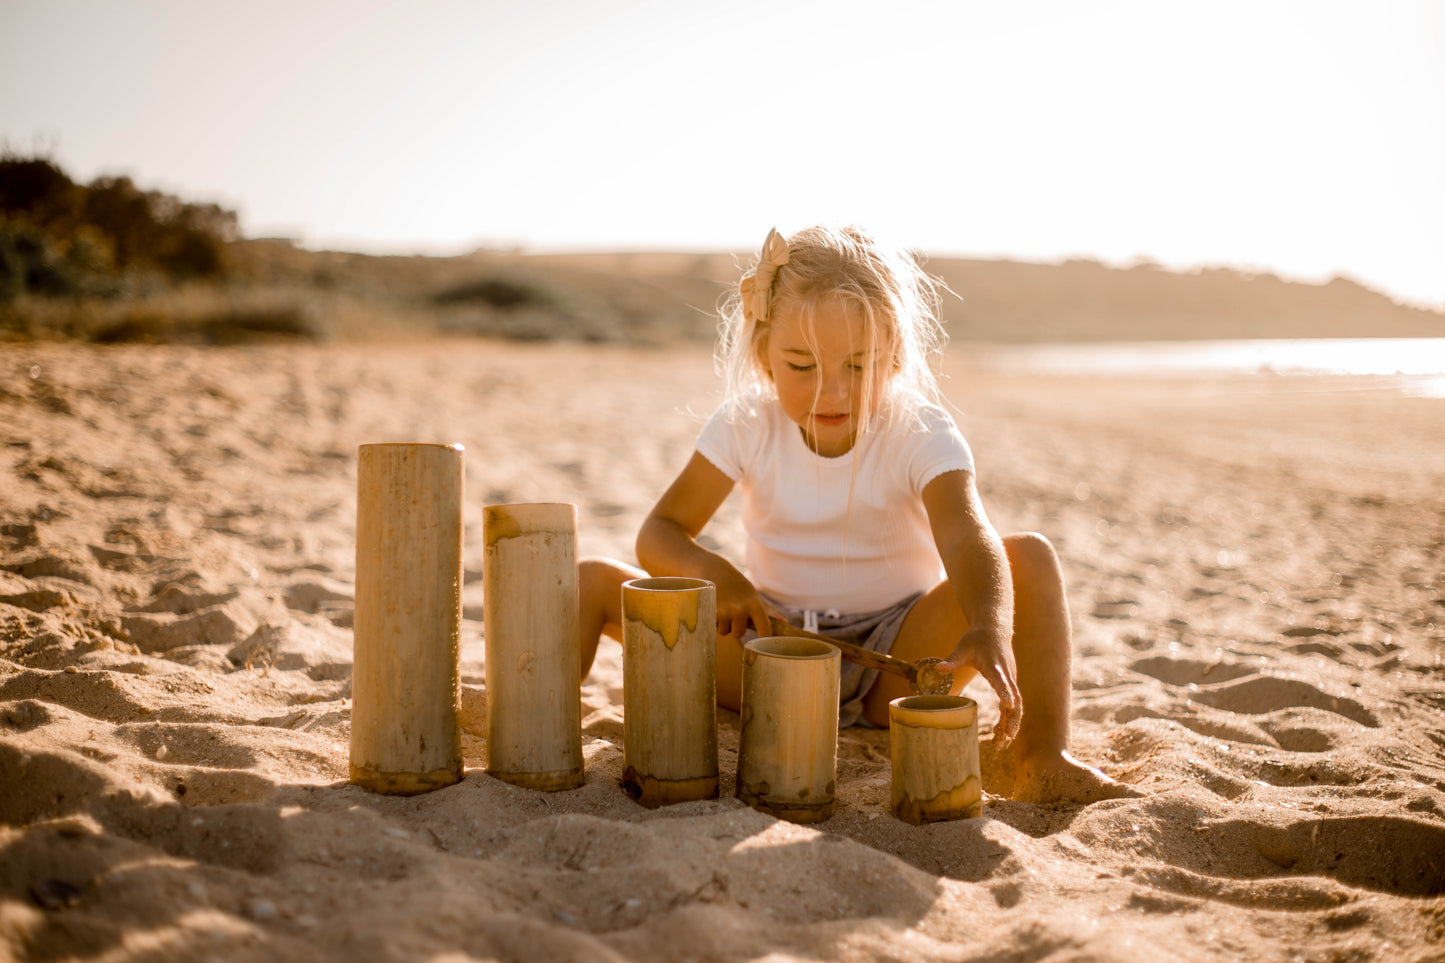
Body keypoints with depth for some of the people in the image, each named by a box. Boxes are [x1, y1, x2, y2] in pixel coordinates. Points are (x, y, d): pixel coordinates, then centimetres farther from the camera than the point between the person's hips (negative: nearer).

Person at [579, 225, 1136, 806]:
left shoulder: (922, 435, -14)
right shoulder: (746, 427, -6)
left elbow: (969, 541, -33)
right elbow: (659, 534, -6)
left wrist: (990, 629, -55)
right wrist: (710, 572, -30)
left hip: (894, 656, -1)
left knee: (1030, 557, -26)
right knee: (596, 580, -16)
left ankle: (1043, 762, -29)